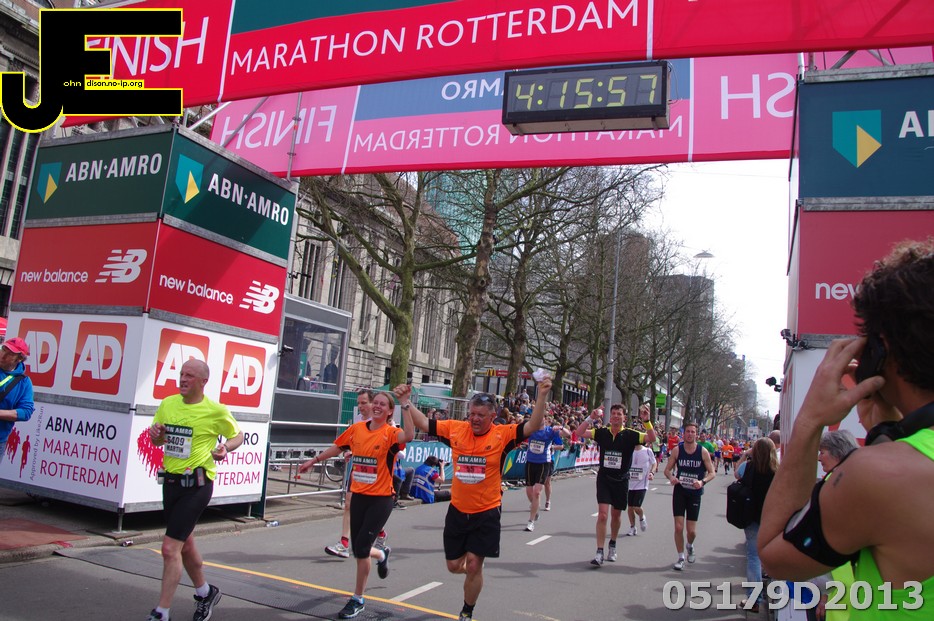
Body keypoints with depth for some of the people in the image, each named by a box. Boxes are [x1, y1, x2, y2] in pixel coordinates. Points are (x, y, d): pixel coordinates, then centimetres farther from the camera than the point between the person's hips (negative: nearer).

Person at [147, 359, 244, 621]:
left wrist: (225, 448, -16)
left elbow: (238, 435, 4)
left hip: (196, 484, -7)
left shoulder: (216, 411, -11)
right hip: (171, 480, 7)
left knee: (170, 548, -10)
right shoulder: (167, 404, 4)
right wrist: (156, 434, -8)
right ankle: (205, 593, 41)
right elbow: (157, 440, 15)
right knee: (185, 544, 20)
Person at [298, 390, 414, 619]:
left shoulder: (390, 433, -12)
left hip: (381, 499, -5)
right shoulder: (357, 428, 1)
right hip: (359, 496, 5)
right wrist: (314, 460, 22)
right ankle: (382, 555, 48)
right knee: (359, 550, 12)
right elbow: (338, 447, 17)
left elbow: (409, 436, -34)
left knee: (361, 549, -5)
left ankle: (357, 600, 16)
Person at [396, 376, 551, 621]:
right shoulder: (455, 429, -4)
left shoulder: (503, 434, -11)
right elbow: (424, 423, 3)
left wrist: (542, 396, -32)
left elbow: (533, 426, -20)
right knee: (454, 565, 13)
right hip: (457, 510, 3)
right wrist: (406, 402, -5)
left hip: (487, 512, -3)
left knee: (473, 565, -1)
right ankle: (474, 574, 50)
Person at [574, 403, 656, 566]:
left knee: (616, 514, 16)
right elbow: (580, 433, -9)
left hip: (621, 480, 1)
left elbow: (651, 438, -17)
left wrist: (646, 421, -32)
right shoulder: (602, 432, -3)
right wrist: (591, 418, -21)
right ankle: (599, 552, -6)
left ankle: (612, 545, 40)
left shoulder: (630, 435, -7)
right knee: (602, 514, -10)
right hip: (604, 478, -1)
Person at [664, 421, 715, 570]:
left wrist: (702, 481, -21)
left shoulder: (703, 452, -7)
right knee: (678, 527, -5)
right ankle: (681, 557, 14)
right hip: (679, 491, 0)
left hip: (695, 493, 0)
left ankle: (690, 546, 38)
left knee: (691, 530, 4)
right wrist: (671, 477, -20)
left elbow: (712, 473, -2)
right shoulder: (677, 450, -5)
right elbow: (667, 469, 2)